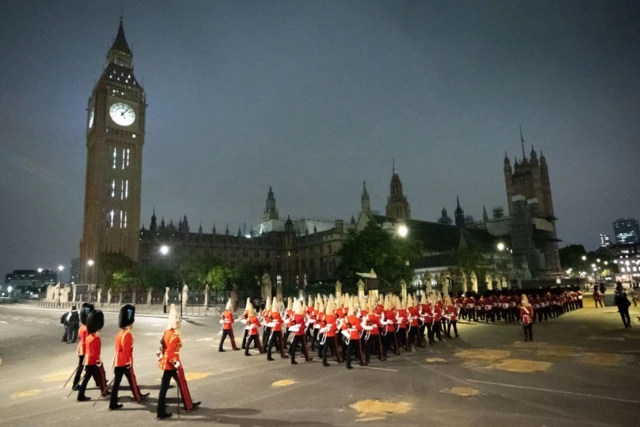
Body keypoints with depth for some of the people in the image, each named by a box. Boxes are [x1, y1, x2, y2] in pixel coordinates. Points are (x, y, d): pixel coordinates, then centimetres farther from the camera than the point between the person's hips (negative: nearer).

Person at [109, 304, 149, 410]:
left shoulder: (119, 333, 11)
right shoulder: (128, 334, -17)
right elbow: (127, 350, -20)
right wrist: (130, 362, -14)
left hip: (117, 361, 8)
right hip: (125, 362, -8)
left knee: (116, 382, 9)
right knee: (132, 380, 7)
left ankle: (113, 404, 11)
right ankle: (138, 397, 22)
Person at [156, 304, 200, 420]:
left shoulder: (167, 332, 4)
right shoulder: (175, 336, -23)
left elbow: (162, 345, 14)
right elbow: (171, 352, -27)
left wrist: (161, 356, 23)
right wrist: (176, 364, -22)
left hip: (165, 363, 8)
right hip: (172, 364, -8)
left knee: (164, 387, 10)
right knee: (182, 384, 10)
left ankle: (161, 412, 15)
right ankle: (189, 405, 25)